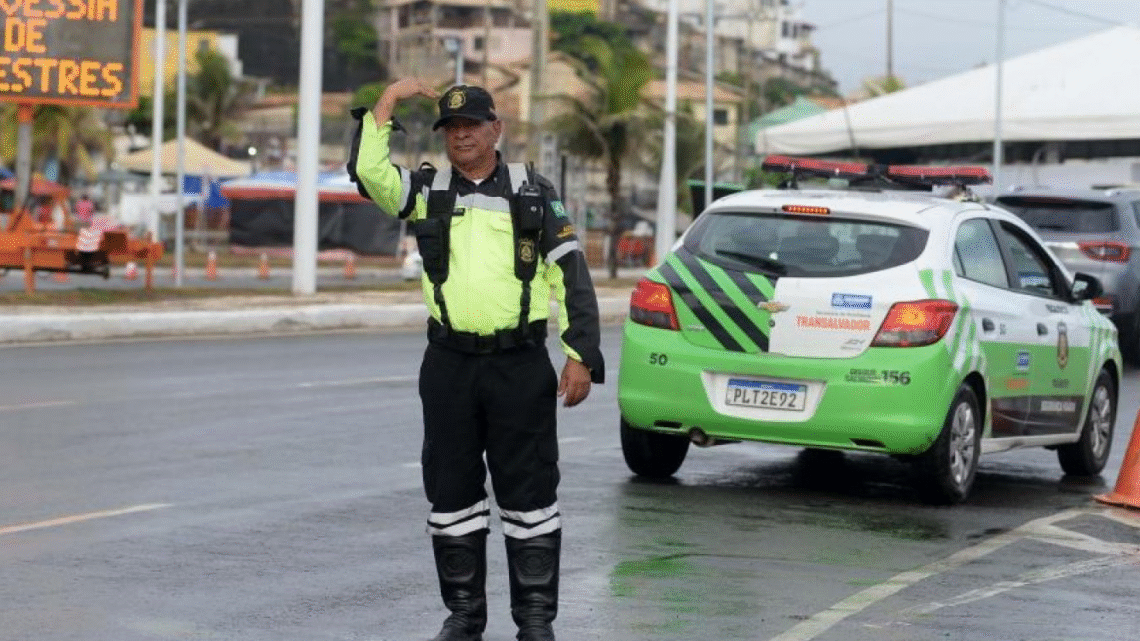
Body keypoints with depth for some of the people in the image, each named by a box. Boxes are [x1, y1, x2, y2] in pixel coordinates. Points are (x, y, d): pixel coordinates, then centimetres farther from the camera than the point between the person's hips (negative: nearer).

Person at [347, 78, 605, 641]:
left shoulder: (534, 193, 4)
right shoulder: (427, 190, 7)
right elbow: (368, 171, -12)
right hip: (449, 366, 2)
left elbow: (572, 276, 3)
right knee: (452, 492, 7)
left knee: (528, 492, 1)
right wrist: (388, 100, -10)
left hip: (521, 366, -2)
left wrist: (582, 357, -4)